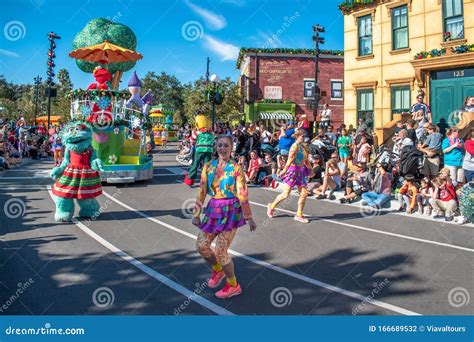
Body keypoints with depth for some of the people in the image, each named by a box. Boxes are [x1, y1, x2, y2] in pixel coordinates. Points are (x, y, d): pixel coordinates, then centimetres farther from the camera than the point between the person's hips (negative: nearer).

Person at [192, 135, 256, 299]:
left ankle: (233, 286, 19)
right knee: (201, 245, 3)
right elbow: (202, 192, 5)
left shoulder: (236, 168, -9)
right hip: (214, 210, 5)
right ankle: (218, 270, 34)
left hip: (231, 211, -5)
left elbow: (242, 194, -10)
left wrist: (248, 217, -8)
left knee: (220, 251, -4)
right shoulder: (208, 167, 3)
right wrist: (197, 214, 5)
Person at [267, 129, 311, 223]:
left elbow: (306, 160, 22)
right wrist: (284, 170, -29)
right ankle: (271, 206, 18)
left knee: (304, 193, 2)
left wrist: (310, 169, 24)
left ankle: (299, 215, 10)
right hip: (293, 170, -8)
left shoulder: (303, 147, 12)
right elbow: (290, 159, -23)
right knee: (285, 194, -5)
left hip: (300, 171, 8)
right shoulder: (295, 146, -13)